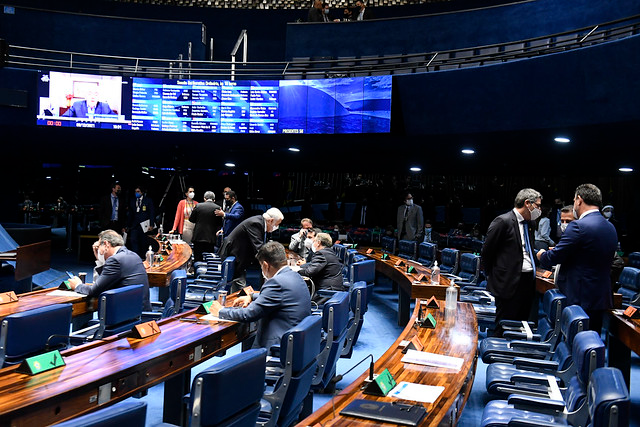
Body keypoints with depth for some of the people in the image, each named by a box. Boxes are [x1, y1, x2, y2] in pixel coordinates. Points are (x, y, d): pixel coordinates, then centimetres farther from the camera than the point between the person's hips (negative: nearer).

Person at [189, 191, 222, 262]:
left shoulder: (198, 206, -3)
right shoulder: (217, 208, -5)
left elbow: (191, 219, 6)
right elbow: (219, 223, -1)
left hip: (198, 236, 1)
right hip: (210, 237, 0)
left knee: (197, 259, 7)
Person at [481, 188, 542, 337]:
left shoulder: (529, 223, 14)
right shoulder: (503, 221, -12)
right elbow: (487, 251, -8)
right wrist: (492, 276, 0)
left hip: (528, 279, 8)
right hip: (509, 282, -8)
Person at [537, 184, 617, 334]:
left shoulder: (578, 226, -17)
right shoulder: (611, 228, 9)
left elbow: (555, 256, -15)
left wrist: (542, 255, 9)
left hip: (579, 299, -8)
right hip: (602, 298, 8)